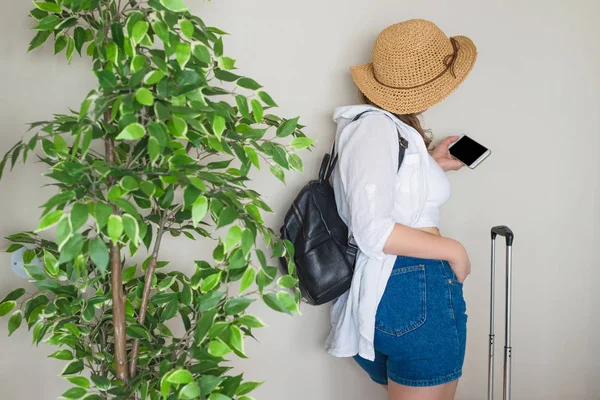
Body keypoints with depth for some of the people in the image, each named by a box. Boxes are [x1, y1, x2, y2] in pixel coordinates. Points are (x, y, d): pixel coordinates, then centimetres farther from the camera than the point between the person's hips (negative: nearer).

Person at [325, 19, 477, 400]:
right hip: (416, 289, -10)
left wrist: (430, 165, 21)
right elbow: (373, 231, -22)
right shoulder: (376, 126, -14)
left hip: (388, 292, 10)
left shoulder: (384, 126, 16)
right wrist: (453, 250, -13)